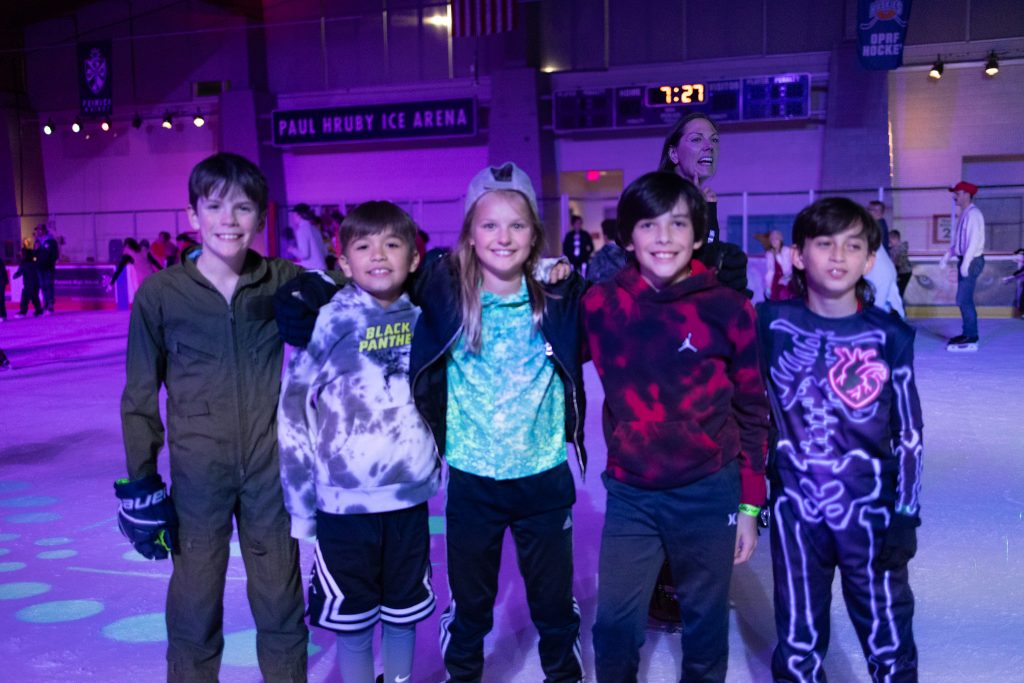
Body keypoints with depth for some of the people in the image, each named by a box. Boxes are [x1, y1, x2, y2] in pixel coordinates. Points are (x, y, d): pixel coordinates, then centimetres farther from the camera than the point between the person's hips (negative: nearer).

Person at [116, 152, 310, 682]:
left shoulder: (285, 281, -5)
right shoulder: (160, 293, -7)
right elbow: (140, 395, 0)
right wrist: (139, 481, 0)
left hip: (271, 469, 1)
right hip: (197, 473, -1)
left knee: (281, 607, 14)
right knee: (194, 611, 13)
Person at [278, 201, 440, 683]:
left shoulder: (422, 317, -2)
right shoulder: (329, 322, -11)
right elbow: (292, 412, -8)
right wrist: (299, 504, -7)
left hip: (410, 496, 3)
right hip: (345, 501, -3)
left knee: (404, 612, 18)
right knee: (353, 621, 11)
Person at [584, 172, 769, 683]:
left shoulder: (728, 309, -10)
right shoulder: (600, 304, -6)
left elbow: (753, 412, -2)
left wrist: (750, 505, 1)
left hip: (709, 493, -1)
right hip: (630, 494, 1)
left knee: (705, 620, 15)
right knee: (614, 621, 5)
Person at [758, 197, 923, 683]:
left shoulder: (890, 336, -5)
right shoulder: (772, 324, -6)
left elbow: (909, 431, -1)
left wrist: (905, 515, -1)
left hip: (870, 509, 0)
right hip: (796, 509, 0)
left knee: (889, 640, 13)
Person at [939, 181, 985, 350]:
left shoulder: (973, 214, -14)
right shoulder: (964, 214, 14)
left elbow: (974, 240, -21)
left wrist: (966, 262, -24)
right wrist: (947, 256, 12)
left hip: (972, 261, -10)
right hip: (964, 260, 10)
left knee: (964, 300, -10)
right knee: (965, 300, 14)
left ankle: (971, 339, -6)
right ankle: (968, 334, 22)